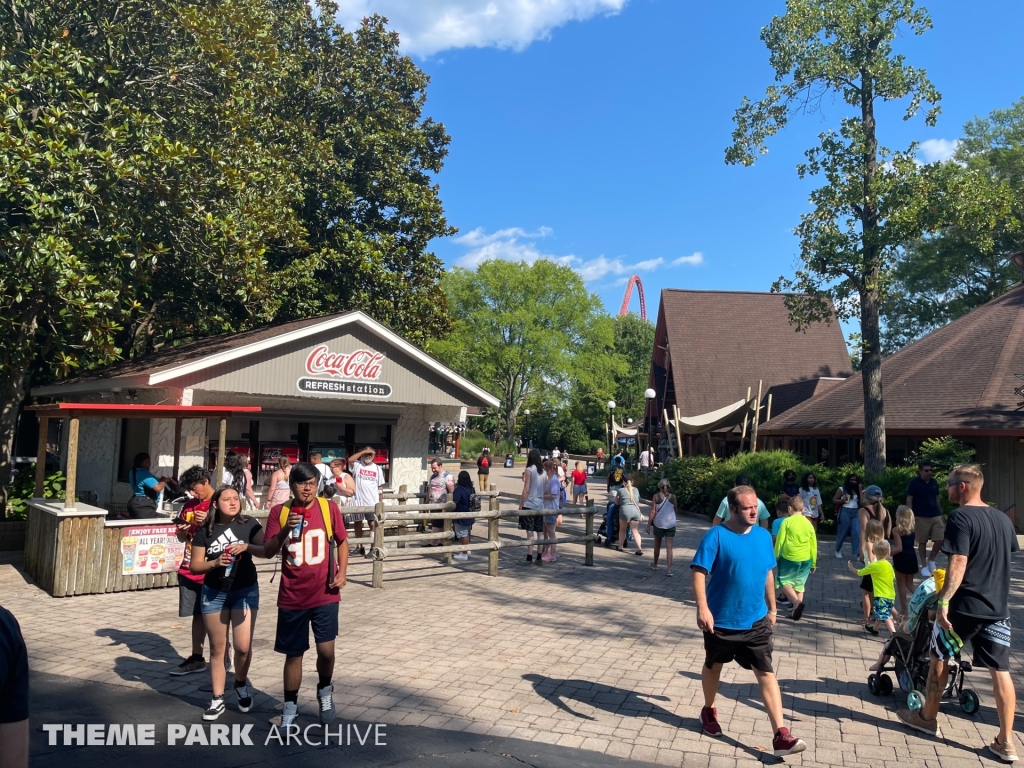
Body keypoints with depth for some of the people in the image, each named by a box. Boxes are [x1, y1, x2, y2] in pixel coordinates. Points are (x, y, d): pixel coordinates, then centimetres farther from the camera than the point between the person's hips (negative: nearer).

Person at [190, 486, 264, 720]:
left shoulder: (249, 524, -6)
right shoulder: (205, 530, -3)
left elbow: (266, 551, -14)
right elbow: (195, 566, -1)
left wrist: (246, 546, -31)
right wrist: (215, 562, -19)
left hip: (245, 591, -1)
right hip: (214, 594, 1)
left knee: (243, 646, -2)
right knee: (217, 648, 9)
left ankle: (241, 684, 27)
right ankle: (217, 700, 20)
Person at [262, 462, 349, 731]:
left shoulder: (329, 508, -4)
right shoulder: (279, 512, -4)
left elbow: (341, 541, 8)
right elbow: (267, 552, -6)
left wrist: (342, 571, -4)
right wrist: (285, 530, -23)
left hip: (324, 595, 0)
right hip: (292, 597, 1)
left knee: (326, 650, -4)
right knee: (293, 654, 11)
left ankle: (325, 691, 27)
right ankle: (290, 706, 30)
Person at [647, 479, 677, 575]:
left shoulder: (656, 496, -7)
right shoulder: (673, 497, -1)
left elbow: (653, 512, -10)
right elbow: (675, 510, 10)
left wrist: (649, 524, -5)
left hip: (658, 524, -1)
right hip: (671, 524, 1)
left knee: (657, 545, 17)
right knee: (669, 547, -2)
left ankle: (655, 564, 34)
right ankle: (669, 569, -11)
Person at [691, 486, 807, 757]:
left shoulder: (763, 536, 1)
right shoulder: (716, 536, -16)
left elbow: (768, 574, 12)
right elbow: (699, 572, -20)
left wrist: (772, 607, 15)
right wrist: (702, 607, -29)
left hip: (756, 620, 3)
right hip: (721, 620, -3)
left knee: (766, 673, -2)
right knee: (713, 667, 17)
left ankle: (781, 736, -1)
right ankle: (708, 711, 40)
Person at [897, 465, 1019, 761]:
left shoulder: (960, 517, -15)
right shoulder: (1003, 519, 8)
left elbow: (959, 563, -23)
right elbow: (1006, 558, 21)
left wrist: (944, 600, -22)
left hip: (965, 605, -6)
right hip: (998, 606, 6)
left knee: (939, 657, 11)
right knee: (1001, 671, 6)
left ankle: (927, 717, 25)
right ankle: (1006, 742, 8)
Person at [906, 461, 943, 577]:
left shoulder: (934, 483, 9)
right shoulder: (914, 483, -7)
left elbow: (937, 499, 17)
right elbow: (909, 500, -7)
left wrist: (941, 514, 15)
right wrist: (911, 516, -14)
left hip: (936, 516, 4)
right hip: (921, 517, -4)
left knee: (940, 540, -3)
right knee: (922, 542, 3)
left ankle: (931, 560, 21)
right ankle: (924, 566, 13)